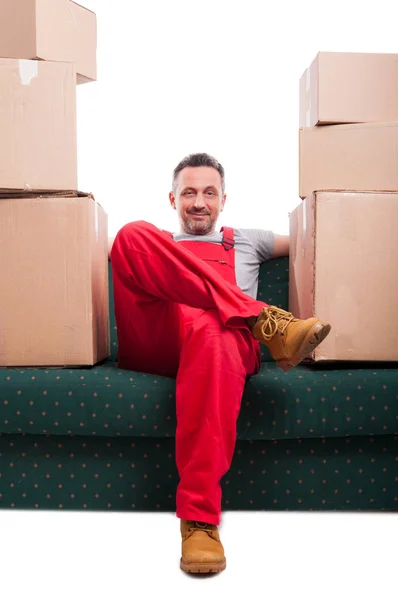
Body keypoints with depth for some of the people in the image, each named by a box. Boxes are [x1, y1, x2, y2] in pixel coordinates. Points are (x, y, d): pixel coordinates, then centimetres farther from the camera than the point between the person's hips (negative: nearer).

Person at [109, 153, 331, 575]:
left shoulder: (246, 241, 35)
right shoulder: (153, 243, 33)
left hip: (223, 337, -1)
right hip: (155, 343, 1)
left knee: (211, 331, -40)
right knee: (133, 232, -20)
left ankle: (199, 517, -38)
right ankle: (267, 323, -27)